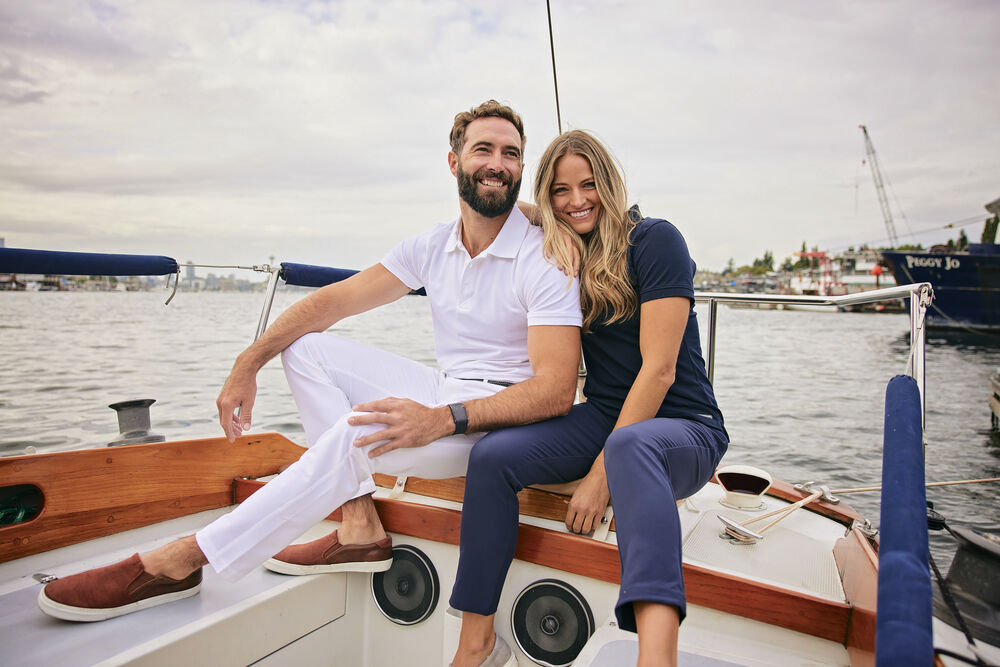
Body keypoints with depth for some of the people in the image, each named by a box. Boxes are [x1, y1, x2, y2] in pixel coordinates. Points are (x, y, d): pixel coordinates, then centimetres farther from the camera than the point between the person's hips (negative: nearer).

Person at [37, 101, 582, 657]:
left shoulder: (544, 258, -15)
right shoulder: (433, 246, 4)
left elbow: (556, 390, -24)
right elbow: (332, 301, 4)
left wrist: (443, 420, -35)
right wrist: (247, 365, -5)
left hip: (500, 418, -7)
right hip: (444, 396, 7)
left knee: (358, 434, -31)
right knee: (307, 347, -1)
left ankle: (180, 562, -15)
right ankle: (360, 528, -9)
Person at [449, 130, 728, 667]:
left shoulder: (654, 240, -10)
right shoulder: (561, 259, 9)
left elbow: (658, 369, -17)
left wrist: (600, 475, -19)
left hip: (684, 427, -5)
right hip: (602, 419, 5)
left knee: (630, 446, -40)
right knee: (491, 456, -18)